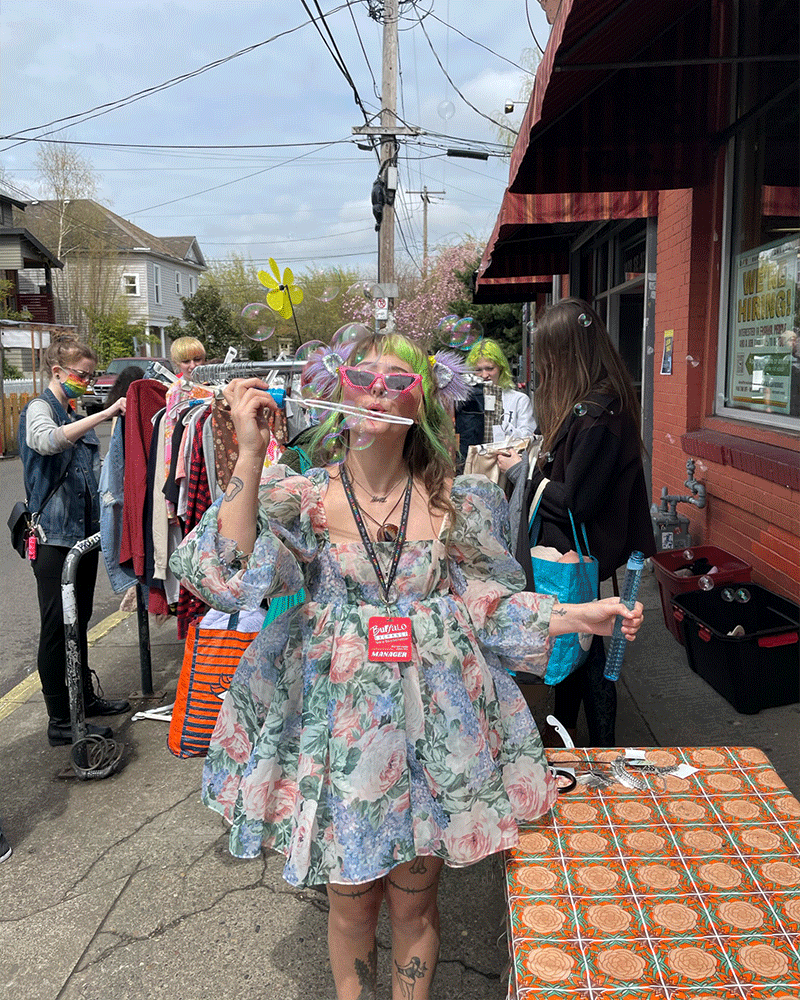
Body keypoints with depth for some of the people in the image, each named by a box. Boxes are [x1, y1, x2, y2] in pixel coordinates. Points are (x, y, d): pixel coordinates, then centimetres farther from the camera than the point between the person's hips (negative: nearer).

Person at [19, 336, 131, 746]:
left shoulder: (77, 418, 18)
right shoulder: (39, 409, -7)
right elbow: (48, 441, -33)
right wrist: (104, 414, -33)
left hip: (84, 534, 8)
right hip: (54, 537, -8)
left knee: (79, 623, 18)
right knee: (57, 628, -3)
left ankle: (85, 697, 30)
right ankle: (60, 721, 4)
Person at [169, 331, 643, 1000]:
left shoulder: (456, 505, -1)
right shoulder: (301, 497, -6)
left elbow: (487, 608, 5)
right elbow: (230, 577, -21)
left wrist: (583, 615, -3)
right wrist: (251, 453, -24)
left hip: (431, 726, 1)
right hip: (341, 726, -1)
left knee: (415, 904, 15)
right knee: (351, 903, 15)